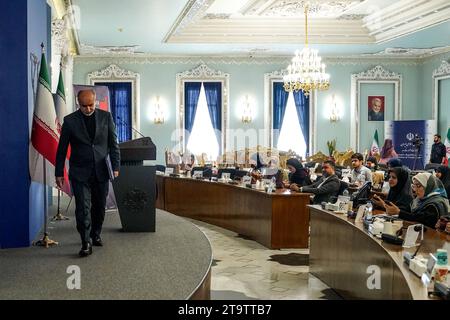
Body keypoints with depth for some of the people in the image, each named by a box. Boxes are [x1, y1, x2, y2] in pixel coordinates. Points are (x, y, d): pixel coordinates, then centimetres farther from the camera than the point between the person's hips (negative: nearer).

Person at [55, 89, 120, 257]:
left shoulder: (106, 117, 1)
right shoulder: (70, 121, -3)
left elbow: (113, 144, 5)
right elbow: (62, 149, 3)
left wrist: (115, 166, -2)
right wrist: (59, 173, 3)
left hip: (101, 171, 2)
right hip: (80, 172, -2)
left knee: (99, 207, 11)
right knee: (83, 208, -7)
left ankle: (96, 235, 30)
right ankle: (86, 243, -2)